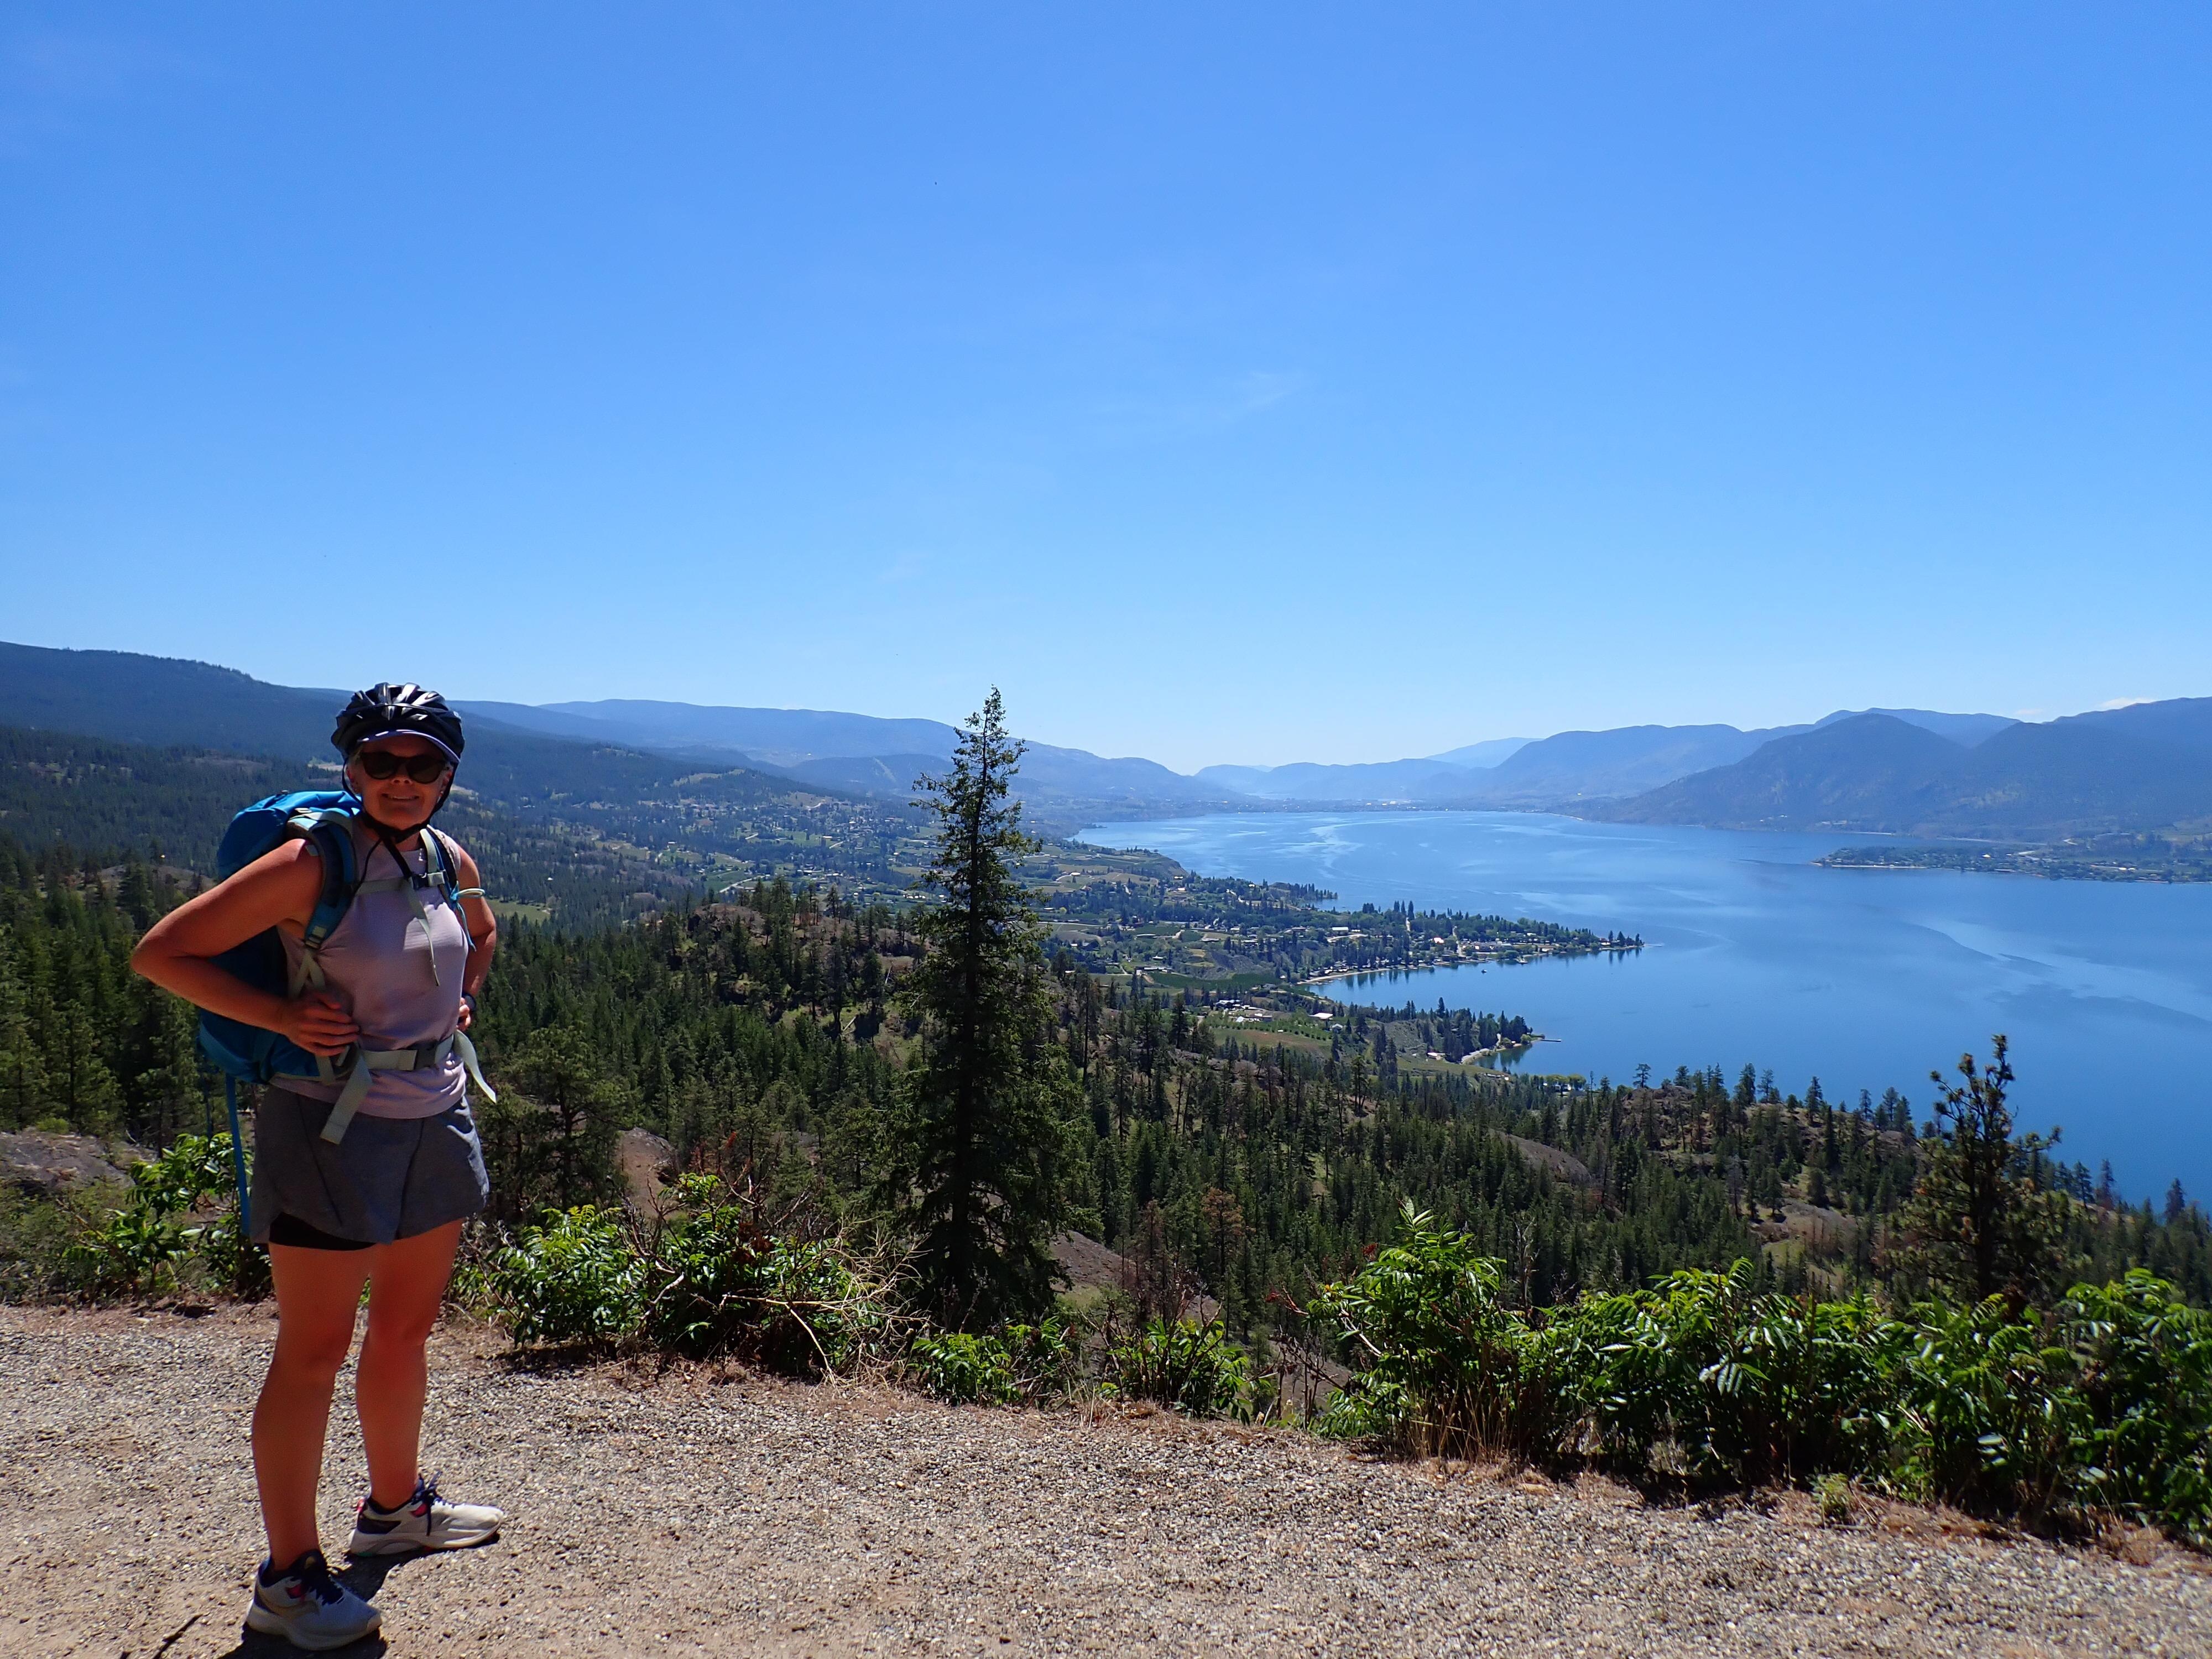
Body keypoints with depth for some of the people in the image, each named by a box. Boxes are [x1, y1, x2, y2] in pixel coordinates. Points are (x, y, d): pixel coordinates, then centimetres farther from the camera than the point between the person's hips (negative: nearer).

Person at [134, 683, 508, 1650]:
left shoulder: (451, 863, 3)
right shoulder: (312, 864, -16)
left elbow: (484, 934, 26)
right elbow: (161, 953, -13)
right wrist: (280, 1017, -18)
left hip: (436, 1115, 7)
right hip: (333, 1121, -7)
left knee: (408, 1326, 19)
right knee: (315, 1351, 1)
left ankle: (394, 1507, 39)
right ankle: (287, 1580, 14)